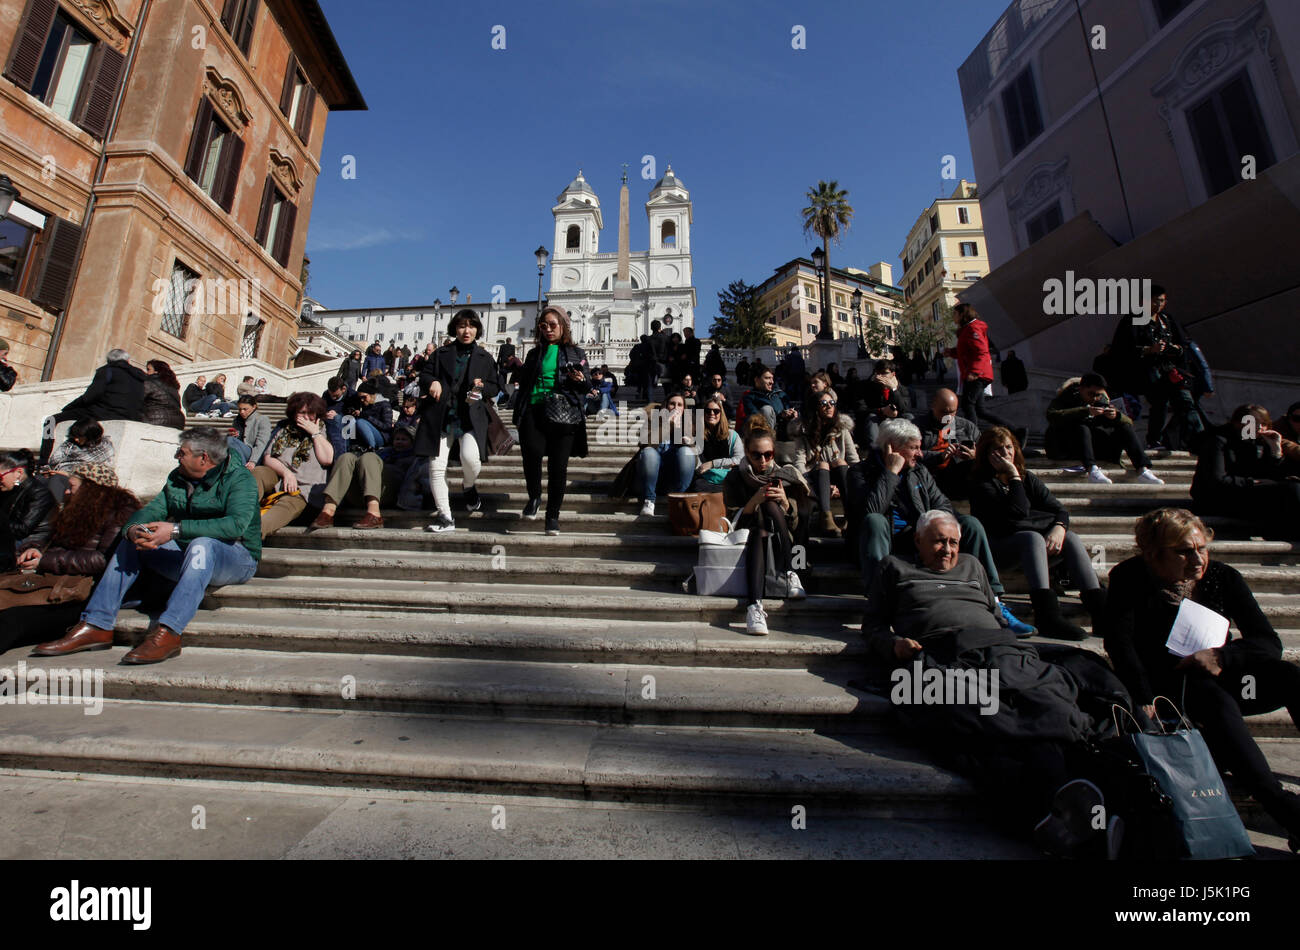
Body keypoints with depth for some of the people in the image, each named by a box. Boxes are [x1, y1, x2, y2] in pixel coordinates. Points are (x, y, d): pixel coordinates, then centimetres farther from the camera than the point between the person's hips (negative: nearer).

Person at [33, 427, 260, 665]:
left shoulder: (240, 478, -12)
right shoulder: (177, 477, 13)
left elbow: (236, 524, -28)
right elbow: (152, 509, 5)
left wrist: (175, 530, -31)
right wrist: (133, 528, -18)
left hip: (238, 558, -7)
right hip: (186, 557, 8)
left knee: (202, 544, -36)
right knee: (131, 543, 0)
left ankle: (167, 633, -40)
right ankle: (96, 626, -2)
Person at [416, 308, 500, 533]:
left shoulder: (485, 357, 15)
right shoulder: (442, 353, 18)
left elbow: (496, 387, 15)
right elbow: (424, 376, 16)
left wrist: (482, 388, -7)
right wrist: (432, 382, -8)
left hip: (471, 418, -2)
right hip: (440, 417, 2)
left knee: (470, 457, -26)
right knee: (436, 466, -5)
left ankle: (469, 487, 10)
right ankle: (445, 517, 5)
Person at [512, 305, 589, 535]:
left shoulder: (576, 353, 15)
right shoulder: (534, 354, 21)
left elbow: (586, 388, 13)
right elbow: (523, 385, 23)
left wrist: (581, 380, -10)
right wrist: (518, 414, 15)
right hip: (534, 411, 1)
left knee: (558, 466, -4)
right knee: (532, 452, -24)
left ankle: (553, 516, 10)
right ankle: (534, 497, 2)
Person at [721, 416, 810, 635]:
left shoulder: (787, 475, 5)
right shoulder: (735, 478, 1)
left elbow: (799, 523, 4)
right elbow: (735, 522, -4)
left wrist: (785, 503, -16)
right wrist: (754, 500, -20)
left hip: (783, 540, 1)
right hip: (749, 537, -1)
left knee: (770, 506, -27)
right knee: (759, 532, -36)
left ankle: (789, 574, -29)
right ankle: (755, 606, -51)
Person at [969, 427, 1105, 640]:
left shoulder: (1028, 478, 17)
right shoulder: (981, 484, -3)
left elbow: (1059, 509, 6)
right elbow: (1020, 512, -16)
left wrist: (1059, 528, -16)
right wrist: (1014, 476, -11)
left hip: (1036, 541, 6)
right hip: (999, 547, -6)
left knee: (1071, 538, -21)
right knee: (1033, 537, -33)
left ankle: (1099, 608, -31)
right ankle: (1048, 615, -48)